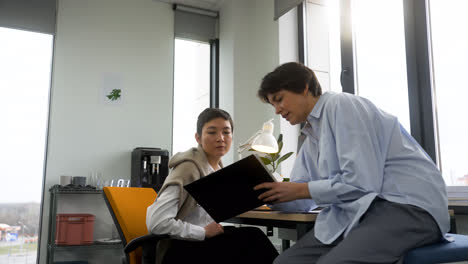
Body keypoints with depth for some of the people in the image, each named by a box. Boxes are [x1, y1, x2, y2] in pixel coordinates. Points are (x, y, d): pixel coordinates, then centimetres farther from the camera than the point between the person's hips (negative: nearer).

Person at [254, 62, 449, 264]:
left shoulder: (341, 105, -8)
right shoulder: (311, 138, 19)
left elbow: (362, 183, -17)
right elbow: (302, 201, 18)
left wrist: (300, 190, -10)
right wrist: (263, 192, 3)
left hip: (408, 204, -8)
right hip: (361, 209, 8)